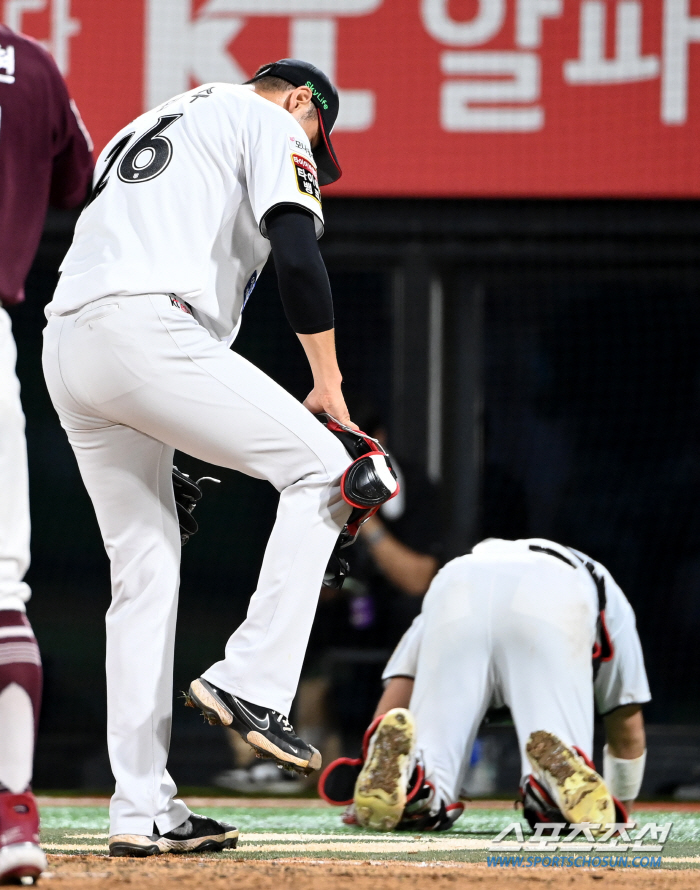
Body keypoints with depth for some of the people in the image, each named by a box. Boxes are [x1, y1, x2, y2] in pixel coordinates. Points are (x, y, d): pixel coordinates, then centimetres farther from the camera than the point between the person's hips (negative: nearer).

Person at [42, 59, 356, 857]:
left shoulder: (138, 133, 36)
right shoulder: (268, 123, 11)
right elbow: (297, 255, -5)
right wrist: (328, 387, 2)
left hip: (64, 349, 8)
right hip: (149, 331, -8)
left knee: (144, 569, 12)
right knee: (319, 468, 3)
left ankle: (142, 810, 8)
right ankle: (249, 684, -8)